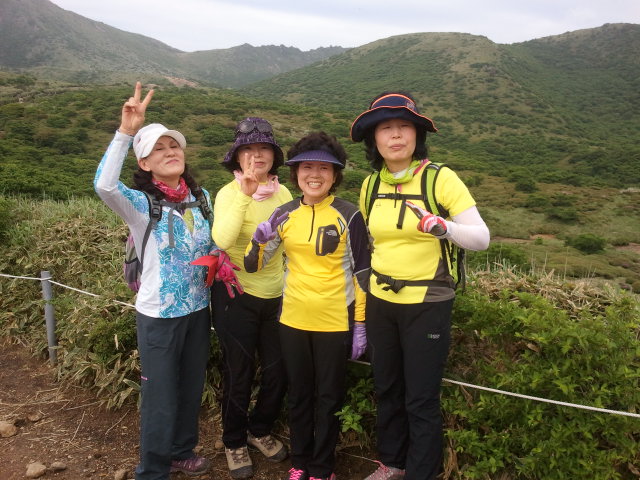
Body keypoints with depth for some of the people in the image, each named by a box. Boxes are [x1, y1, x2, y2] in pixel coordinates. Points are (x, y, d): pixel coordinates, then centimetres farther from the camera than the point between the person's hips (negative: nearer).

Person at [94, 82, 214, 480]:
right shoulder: (140, 203, -14)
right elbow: (104, 184, -36)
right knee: (160, 397, 7)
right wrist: (127, 132, -40)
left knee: (191, 389, 21)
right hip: (158, 315, -5)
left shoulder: (202, 198, 0)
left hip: (198, 310, 5)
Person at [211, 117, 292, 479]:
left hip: (276, 296, 5)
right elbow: (222, 240, -33)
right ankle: (235, 443, 33)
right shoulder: (229, 194, -14)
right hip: (236, 296, -4)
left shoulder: (283, 193, 0)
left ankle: (260, 430, 40)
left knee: (278, 371, 13)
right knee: (239, 374, 9)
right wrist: (245, 195, -36)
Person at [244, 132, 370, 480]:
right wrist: (259, 240, -18)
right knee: (298, 395, 18)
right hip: (293, 320, 3)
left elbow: (361, 273, -5)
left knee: (328, 398, 13)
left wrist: (361, 324, -6)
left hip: (335, 323, -3)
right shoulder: (284, 215, 0)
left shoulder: (348, 216, -10)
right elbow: (252, 265, 3)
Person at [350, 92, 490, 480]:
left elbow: (482, 238, -13)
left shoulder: (440, 178, -12)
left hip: (428, 305, -5)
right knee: (386, 389, 18)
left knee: (421, 400, 3)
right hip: (380, 302, 5)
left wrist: (444, 228, -34)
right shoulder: (371, 185, 3)